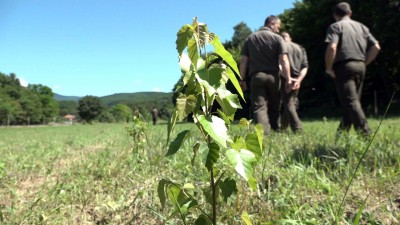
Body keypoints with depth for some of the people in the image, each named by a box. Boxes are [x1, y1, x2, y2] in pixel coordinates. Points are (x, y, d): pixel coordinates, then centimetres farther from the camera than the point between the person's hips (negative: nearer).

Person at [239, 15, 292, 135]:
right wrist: (288, 79, -5)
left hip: (256, 76, 1)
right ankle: (277, 131, 21)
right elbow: (284, 60, -7)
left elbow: (243, 61, 7)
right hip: (273, 76, 0)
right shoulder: (277, 38, 1)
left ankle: (264, 133, -19)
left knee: (259, 107, -5)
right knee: (274, 106, 15)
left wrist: (242, 79, 11)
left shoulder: (250, 38, 11)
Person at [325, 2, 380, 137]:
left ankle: (365, 132, -22)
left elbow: (332, 47, -17)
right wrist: (364, 63, 19)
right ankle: (342, 131, 21)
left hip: (344, 67, -6)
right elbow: (376, 47, 12)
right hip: (360, 67, 6)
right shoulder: (362, 26, 17)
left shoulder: (335, 26, 0)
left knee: (350, 101, -10)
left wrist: (328, 68, -7)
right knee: (353, 100, 14)